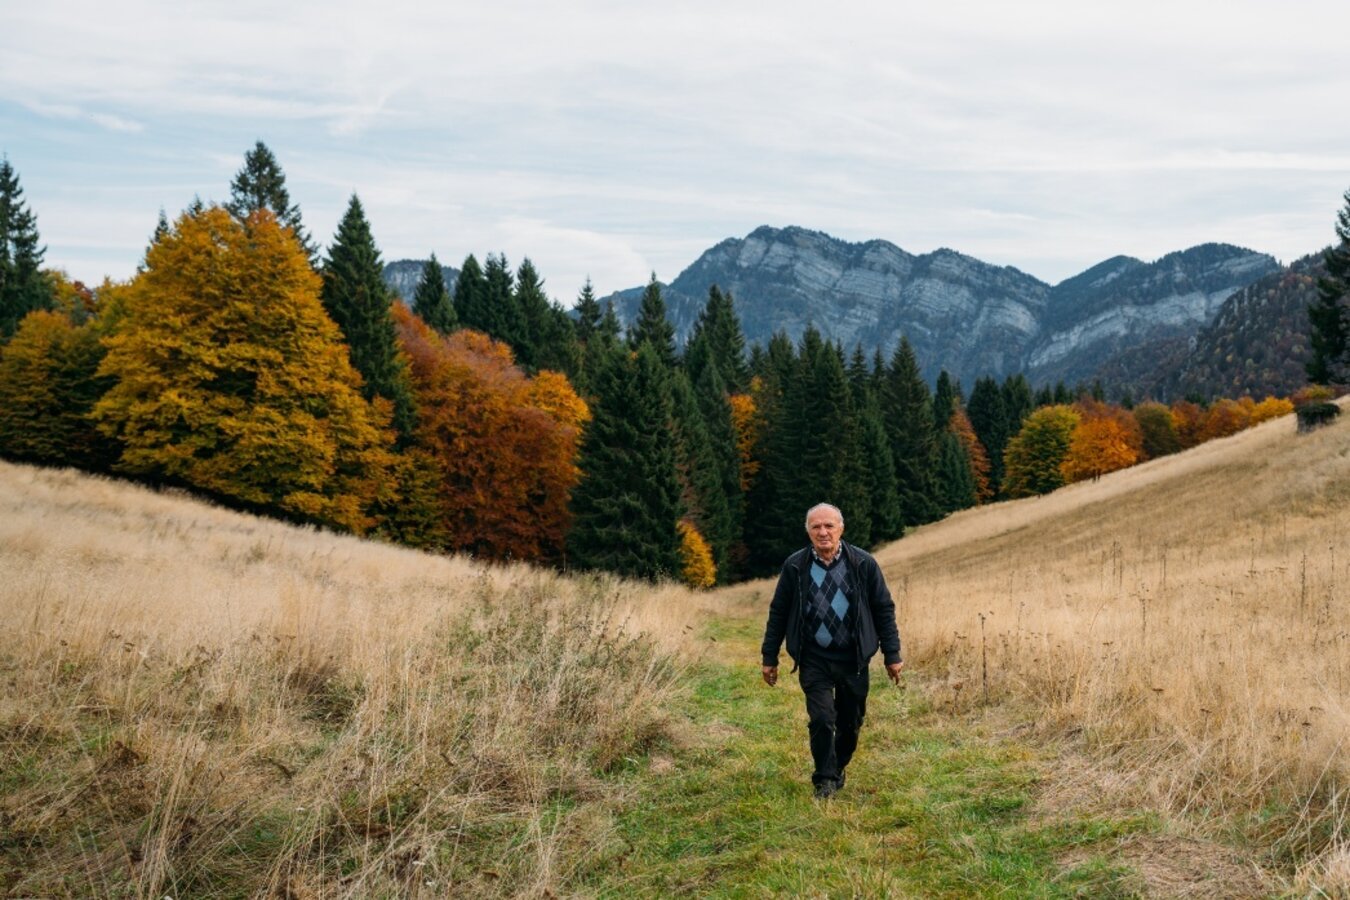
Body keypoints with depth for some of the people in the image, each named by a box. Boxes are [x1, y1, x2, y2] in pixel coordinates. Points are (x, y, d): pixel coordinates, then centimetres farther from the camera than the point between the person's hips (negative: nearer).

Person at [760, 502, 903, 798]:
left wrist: (892, 655, 2)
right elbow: (778, 613, 5)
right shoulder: (795, 566, -3)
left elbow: (884, 610, 4)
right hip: (814, 659, -1)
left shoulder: (863, 564, -3)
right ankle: (825, 780, 4)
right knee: (821, 719, -12)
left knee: (850, 723, 11)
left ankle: (838, 769, 35)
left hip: (853, 658, 1)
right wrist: (769, 658, 6)